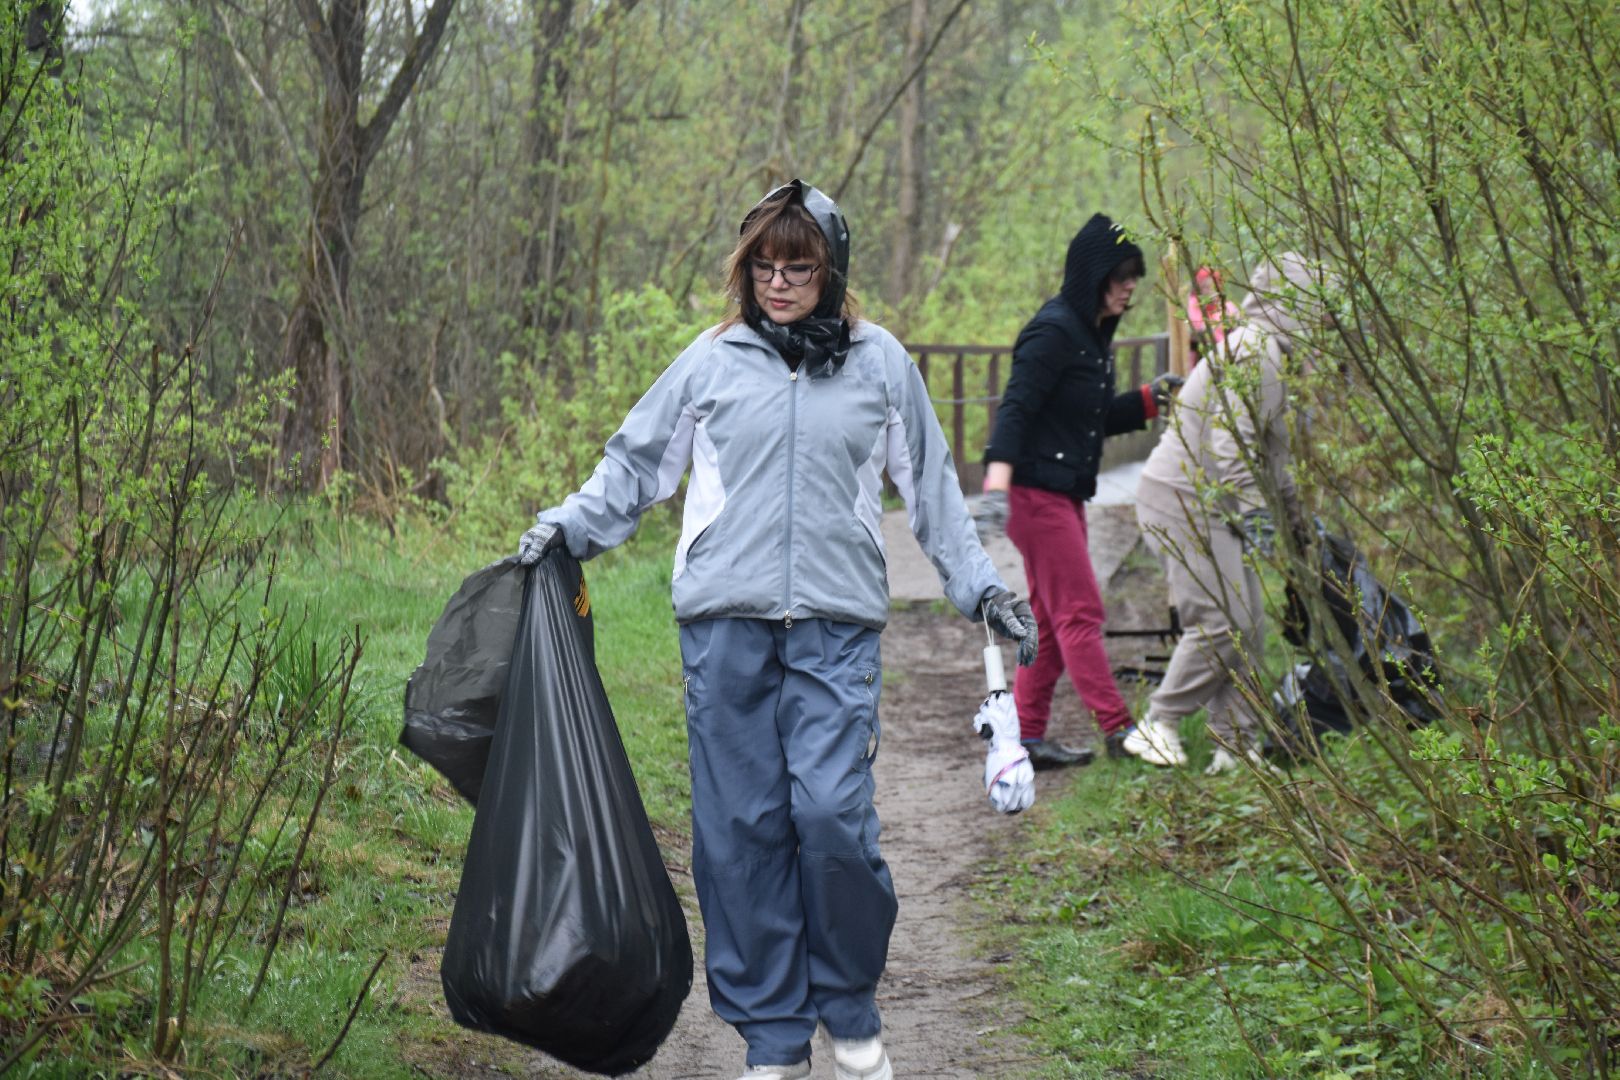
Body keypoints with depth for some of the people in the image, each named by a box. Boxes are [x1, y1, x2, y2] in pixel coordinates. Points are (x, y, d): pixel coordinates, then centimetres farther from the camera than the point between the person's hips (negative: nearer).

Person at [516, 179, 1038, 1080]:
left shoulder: (881, 362, 9)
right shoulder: (714, 361, 8)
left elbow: (932, 488, 17)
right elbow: (636, 466, 16)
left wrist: (983, 587, 14)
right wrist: (566, 527, 5)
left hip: (836, 630, -1)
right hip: (726, 628, 1)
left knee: (832, 813, -13)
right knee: (741, 827, 1)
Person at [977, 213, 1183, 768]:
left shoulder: (1093, 332, 15)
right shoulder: (1054, 332, -15)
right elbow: (1015, 408, -23)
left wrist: (1151, 399, 9)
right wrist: (998, 483, -33)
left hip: (1065, 491, 10)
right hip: (1036, 489, -10)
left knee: (1051, 618, 11)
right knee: (1080, 610, -7)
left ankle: (1025, 734, 15)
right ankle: (1118, 728, -5)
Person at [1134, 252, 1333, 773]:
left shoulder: (1267, 353, 21)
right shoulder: (1254, 351, -14)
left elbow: (1270, 445, 31)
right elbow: (1230, 440, -23)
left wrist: (1293, 508, 36)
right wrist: (1253, 508, -25)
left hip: (1211, 506, 11)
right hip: (1185, 500, -11)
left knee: (1248, 627, 7)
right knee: (1221, 622, -14)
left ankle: (1237, 744, 10)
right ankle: (1161, 721, -3)